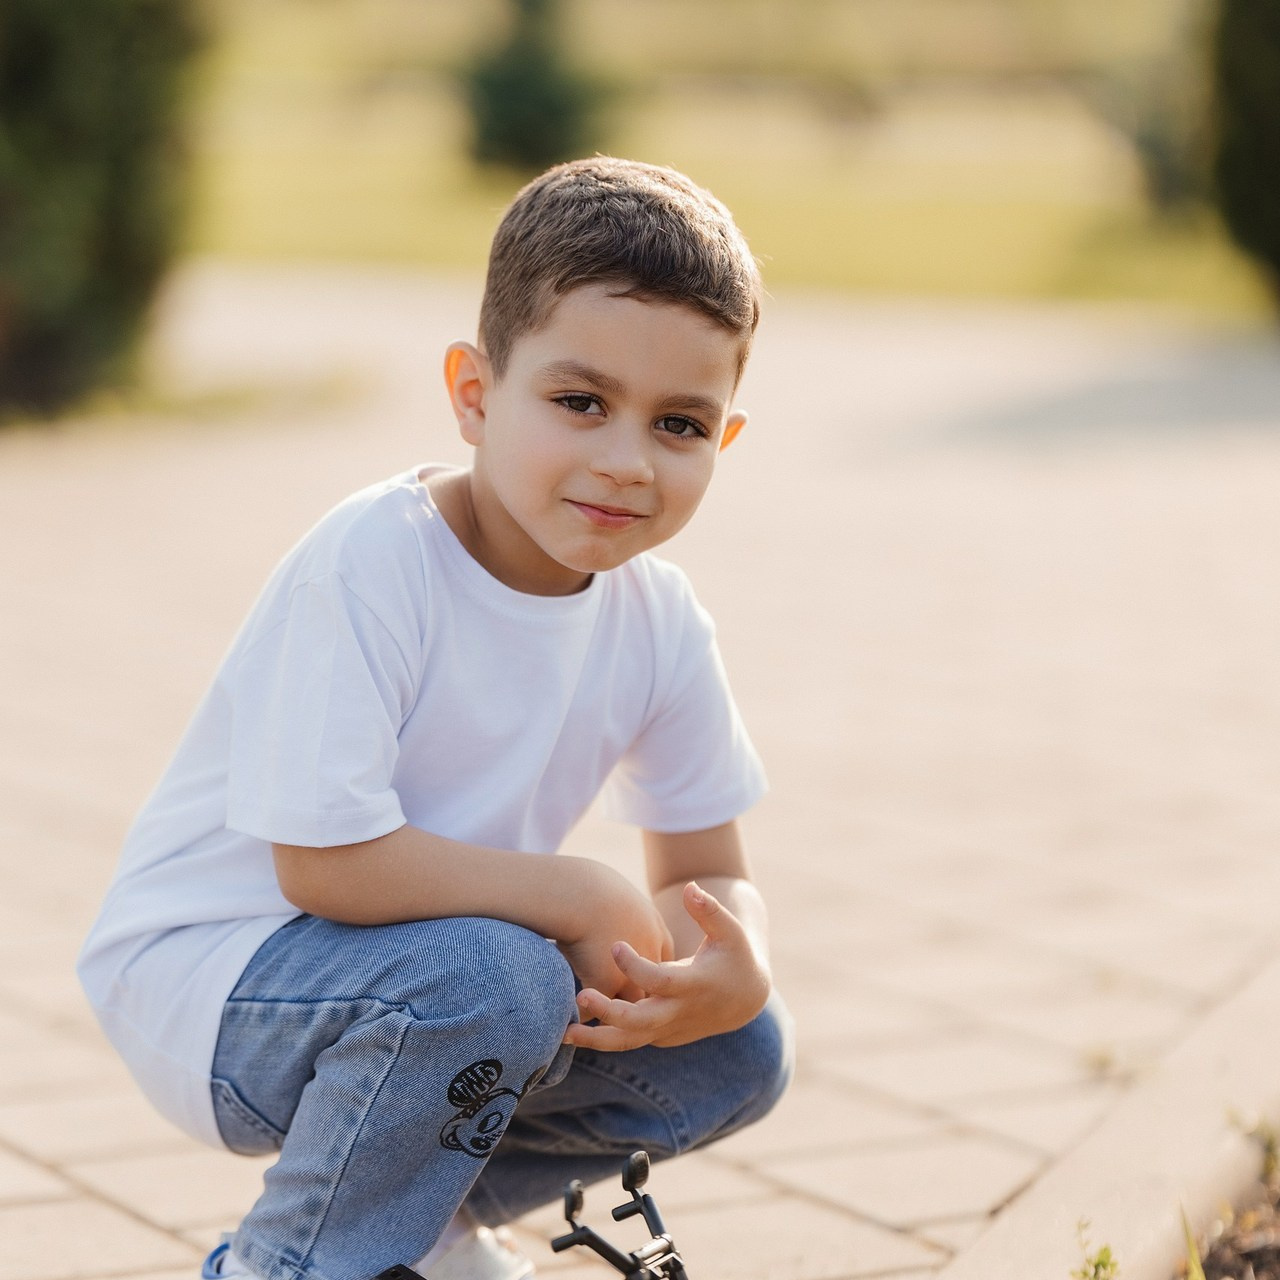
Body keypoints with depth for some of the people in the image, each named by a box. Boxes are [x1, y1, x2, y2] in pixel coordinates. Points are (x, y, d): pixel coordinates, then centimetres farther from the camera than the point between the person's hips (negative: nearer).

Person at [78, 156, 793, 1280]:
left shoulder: (660, 624, -6)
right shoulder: (368, 567, -26)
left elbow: (707, 874, 2)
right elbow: (327, 863, -31)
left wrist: (732, 967, -22)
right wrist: (582, 898, -22)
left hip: (419, 973, 7)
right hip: (202, 970, -7)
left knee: (736, 1053, -4)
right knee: (488, 977, -33)